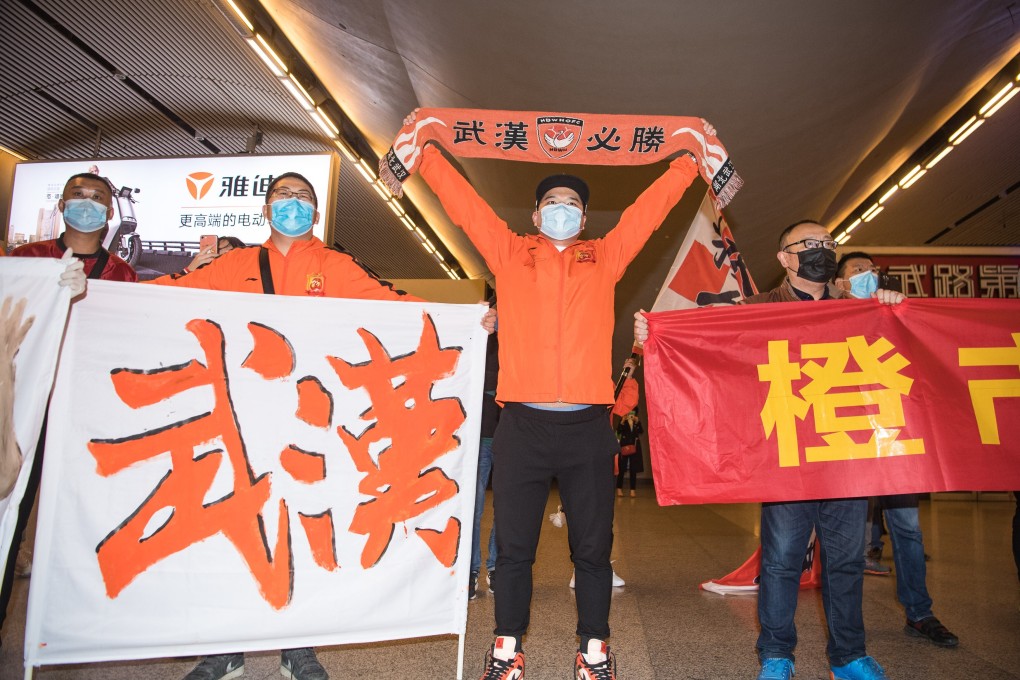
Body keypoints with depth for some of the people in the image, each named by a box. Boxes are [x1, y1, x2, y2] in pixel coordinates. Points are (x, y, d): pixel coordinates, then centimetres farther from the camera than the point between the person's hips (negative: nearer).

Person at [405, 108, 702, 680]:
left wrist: (689, 158, 19)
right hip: (523, 424, 0)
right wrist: (425, 149, 15)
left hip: (589, 425, 1)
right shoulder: (511, 253, 13)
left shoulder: (604, 257, 15)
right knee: (514, 546, 8)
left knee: (593, 546, 9)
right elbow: (462, 199, 14)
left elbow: (651, 206, 18)